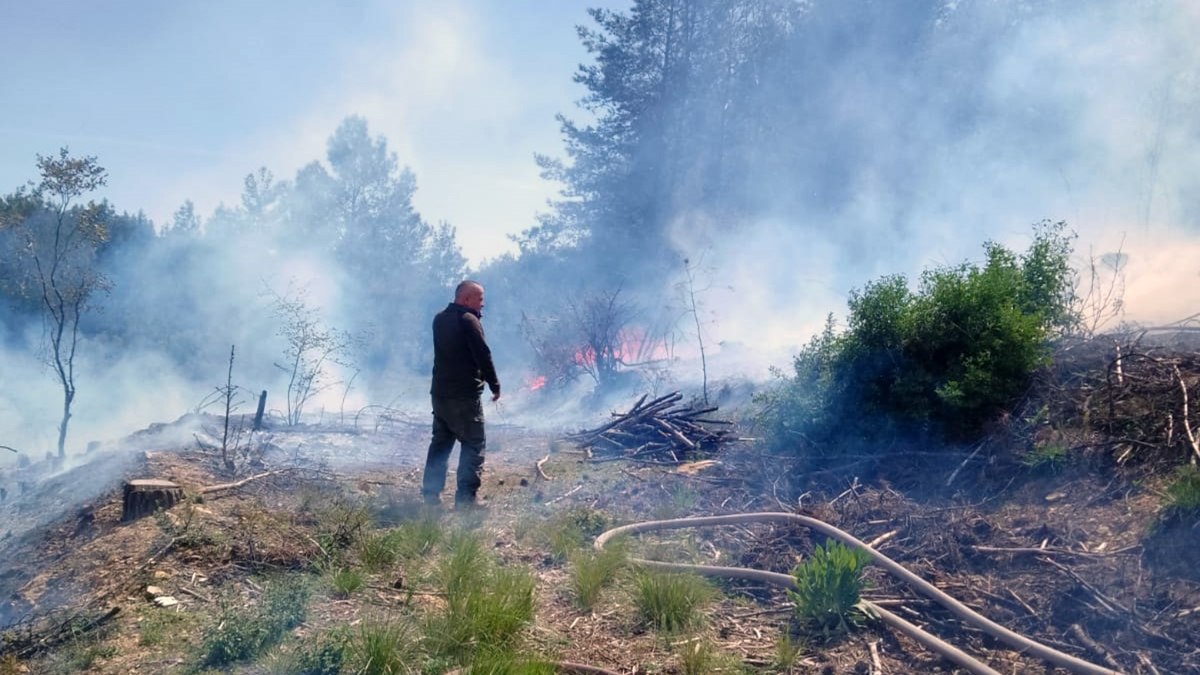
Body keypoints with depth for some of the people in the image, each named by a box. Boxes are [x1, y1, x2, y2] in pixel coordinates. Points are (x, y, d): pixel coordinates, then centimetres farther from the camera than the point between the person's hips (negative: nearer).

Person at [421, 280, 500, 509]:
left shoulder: (440, 319, 11)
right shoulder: (469, 321, -13)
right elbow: (483, 355, -16)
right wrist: (495, 385, -6)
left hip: (440, 393, 8)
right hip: (465, 395, -8)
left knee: (440, 443, 15)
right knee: (474, 444, -2)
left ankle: (430, 495, 15)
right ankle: (465, 498, -7)